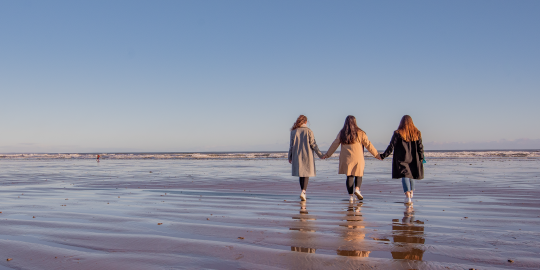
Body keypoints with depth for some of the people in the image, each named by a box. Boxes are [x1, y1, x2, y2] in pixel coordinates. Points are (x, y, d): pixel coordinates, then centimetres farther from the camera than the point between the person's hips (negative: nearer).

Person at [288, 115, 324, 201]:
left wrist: (290, 157, 9)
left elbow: (292, 145, 1)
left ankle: (303, 192, 17)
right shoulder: (308, 131, -6)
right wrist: (320, 154, 1)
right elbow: (313, 144, -7)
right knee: (306, 174, 2)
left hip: (297, 156, 3)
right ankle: (303, 191, -15)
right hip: (307, 155, -2)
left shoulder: (293, 131, 1)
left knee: (301, 173, 14)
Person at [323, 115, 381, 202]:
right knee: (358, 175, 14)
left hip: (346, 159, 2)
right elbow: (368, 145, -1)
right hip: (358, 158, -2)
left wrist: (328, 154, 20)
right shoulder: (360, 133, -2)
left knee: (349, 176, 8)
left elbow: (334, 145, 9)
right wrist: (376, 154, 7)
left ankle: (350, 195, 3)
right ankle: (357, 189, -9)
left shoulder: (341, 134, 4)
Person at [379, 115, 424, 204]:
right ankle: (411, 194, 26)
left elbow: (391, 146, -7)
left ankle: (408, 196, -18)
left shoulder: (398, 133, -5)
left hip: (401, 159, -3)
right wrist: (421, 158, 11)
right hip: (413, 159, 3)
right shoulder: (417, 133, 5)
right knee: (411, 175, 17)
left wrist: (384, 155, -1)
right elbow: (420, 147, 5)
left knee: (404, 176, -6)